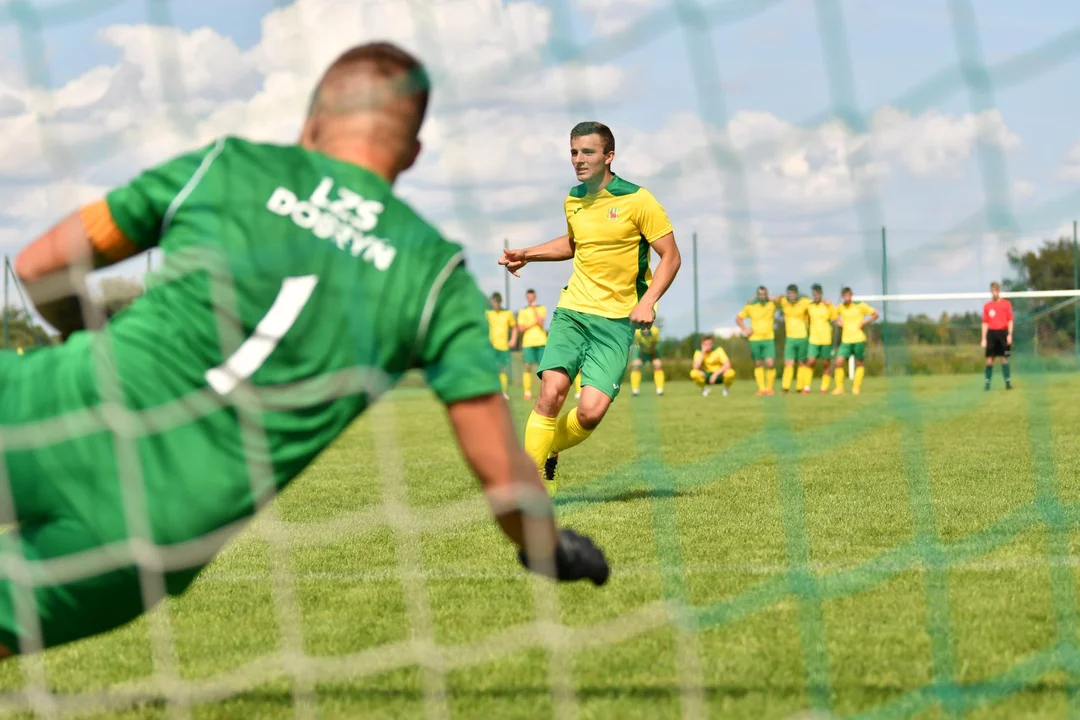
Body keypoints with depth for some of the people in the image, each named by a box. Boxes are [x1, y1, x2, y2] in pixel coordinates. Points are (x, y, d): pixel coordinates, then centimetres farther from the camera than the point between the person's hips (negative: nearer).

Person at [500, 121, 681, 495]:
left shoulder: (637, 201, -6)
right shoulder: (573, 201, 11)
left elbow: (670, 256, -3)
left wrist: (647, 302, -16)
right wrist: (527, 255, 20)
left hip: (615, 321, -3)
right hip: (572, 310, 3)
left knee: (590, 411, -15)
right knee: (551, 392, -19)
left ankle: (549, 452, 15)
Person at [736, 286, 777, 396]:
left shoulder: (772, 304, 0)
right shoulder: (750, 307, 1)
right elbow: (738, 318, 11)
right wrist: (744, 329, 0)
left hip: (769, 339, -1)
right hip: (755, 340, 1)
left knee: (770, 364, -12)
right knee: (758, 364, 4)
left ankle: (769, 388, 1)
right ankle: (761, 388, 11)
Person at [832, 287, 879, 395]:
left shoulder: (860, 306, -5)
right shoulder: (841, 307, 6)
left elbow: (875, 314, 1)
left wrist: (864, 323, -9)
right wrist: (838, 321, 6)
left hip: (859, 340, -2)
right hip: (845, 340, 3)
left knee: (859, 364, 4)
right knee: (839, 362, -10)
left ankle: (856, 387, 16)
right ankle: (839, 387, -1)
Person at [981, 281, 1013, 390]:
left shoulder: (1006, 304, 4)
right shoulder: (987, 306, 9)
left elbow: (1010, 320, 4)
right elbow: (985, 323, 10)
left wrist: (1010, 334, -6)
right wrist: (984, 338, 5)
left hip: (1003, 332, -1)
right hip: (991, 333, 1)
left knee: (1004, 358, -1)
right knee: (989, 359, -2)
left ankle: (1008, 382, 1)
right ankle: (987, 382, 0)